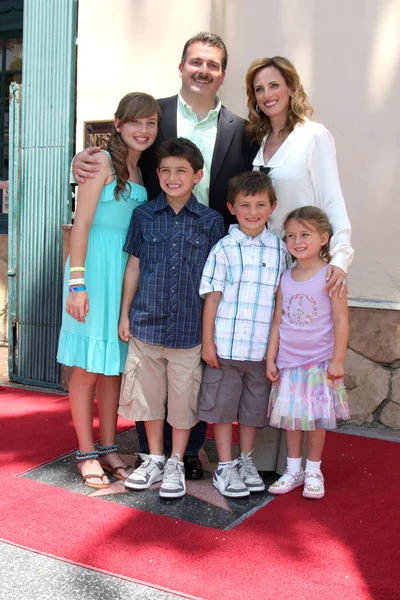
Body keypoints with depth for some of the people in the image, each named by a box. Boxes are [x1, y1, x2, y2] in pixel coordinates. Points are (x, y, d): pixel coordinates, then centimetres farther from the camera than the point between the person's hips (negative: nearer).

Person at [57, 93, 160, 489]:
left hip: (127, 273, 7)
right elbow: (81, 223, -11)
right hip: (96, 267, -7)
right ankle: (86, 454, 14)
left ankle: (108, 448, 23)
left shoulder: (142, 171, 13)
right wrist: (77, 282, -17)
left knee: (114, 365, 12)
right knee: (86, 367, 2)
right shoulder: (103, 162, -7)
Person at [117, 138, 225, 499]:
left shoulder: (211, 221, 0)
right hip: (146, 322, 2)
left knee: (183, 397, 7)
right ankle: (155, 459, 30)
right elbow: (133, 267, 7)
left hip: (190, 327, -1)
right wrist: (124, 313, 6)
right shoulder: (144, 215, 3)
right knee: (150, 393, 12)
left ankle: (176, 463, 25)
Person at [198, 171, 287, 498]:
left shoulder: (279, 248, 5)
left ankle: (246, 461, 31)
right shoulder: (223, 249, -3)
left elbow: (282, 297, 9)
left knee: (253, 407, 14)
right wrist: (207, 342, -5)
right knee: (222, 405, 6)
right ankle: (225, 467, 20)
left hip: (262, 347, 3)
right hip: (225, 345, -2)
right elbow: (212, 297, -2)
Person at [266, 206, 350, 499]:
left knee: (316, 419, 6)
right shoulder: (285, 278, 4)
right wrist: (270, 359, 5)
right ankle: (293, 470, 25)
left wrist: (337, 360, -11)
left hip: (319, 362, -4)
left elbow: (341, 321, -9)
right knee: (291, 417, 10)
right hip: (288, 362, 4)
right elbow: (278, 321, 7)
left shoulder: (330, 275, -9)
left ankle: (313, 472, 23)